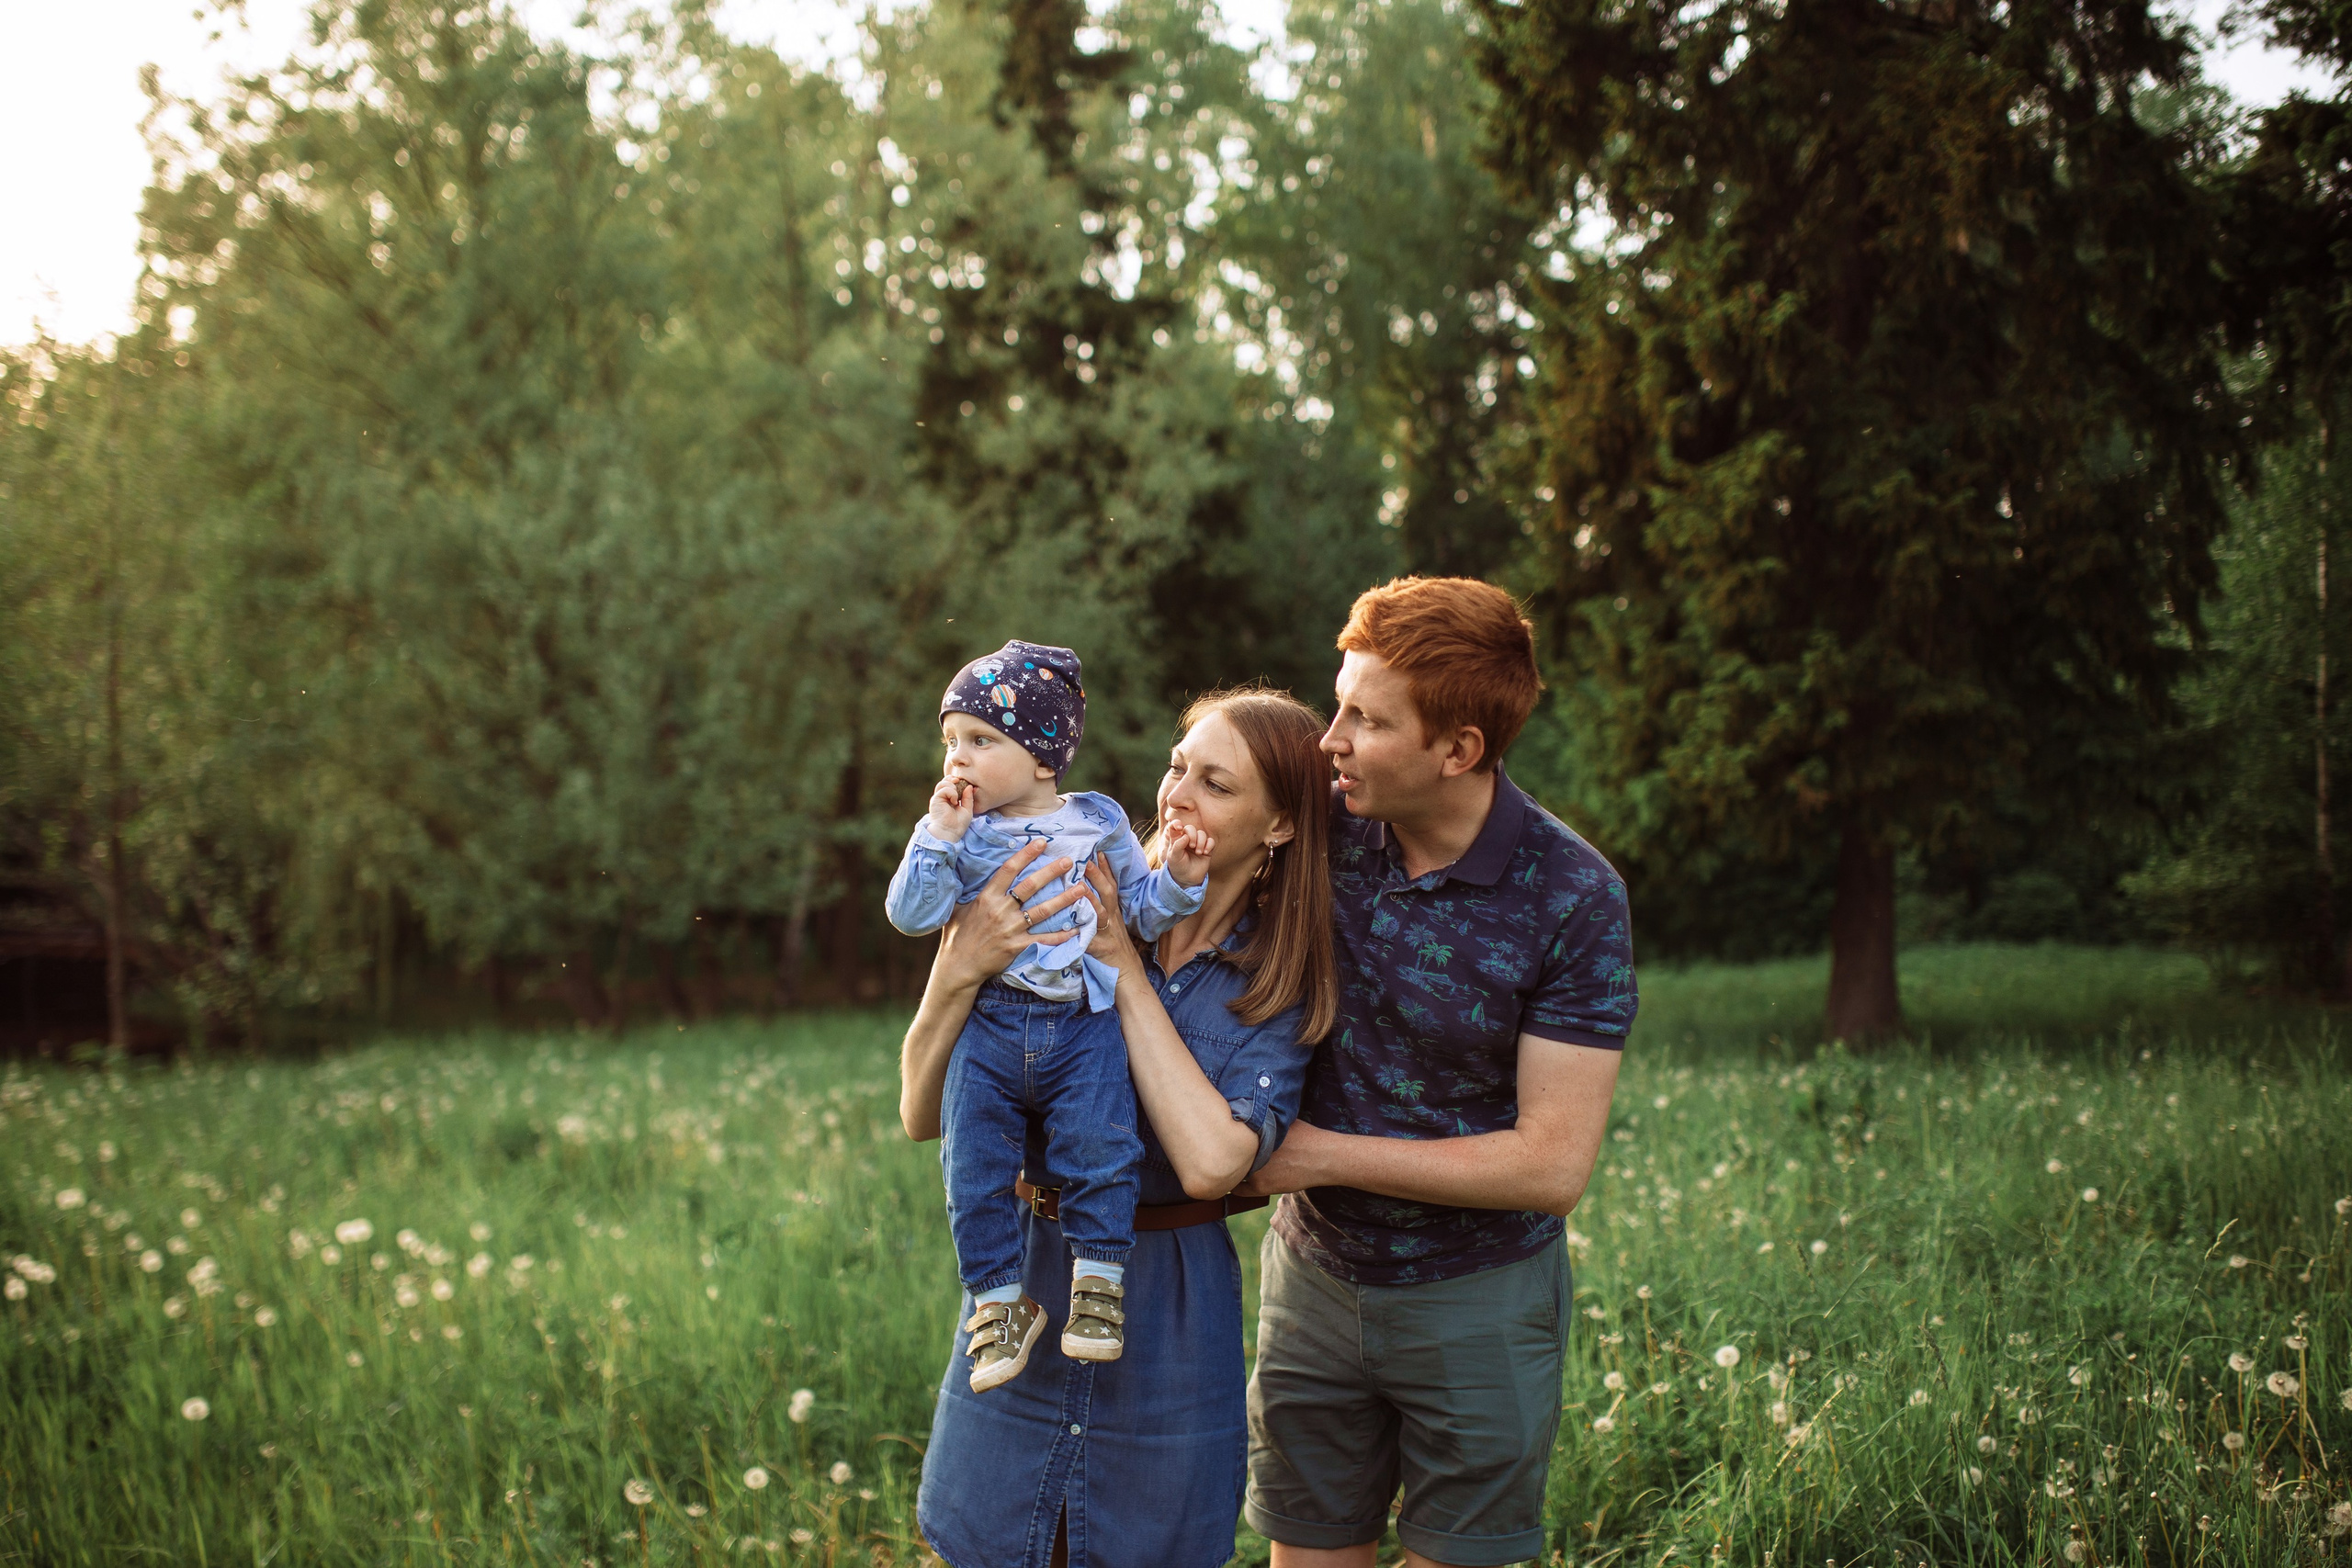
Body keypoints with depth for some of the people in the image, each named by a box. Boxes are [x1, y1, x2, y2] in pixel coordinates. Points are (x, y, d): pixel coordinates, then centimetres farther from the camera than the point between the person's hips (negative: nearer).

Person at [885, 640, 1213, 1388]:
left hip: (1084, 1022, -1)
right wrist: (940, 840, -12)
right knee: (973, 1162, -7)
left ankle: (1099, 1279, -4)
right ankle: (1000, 1300, 6)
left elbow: (1142, 907, 14)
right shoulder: (958, 833, 6)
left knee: (1099, 1143, -18)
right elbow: (911, 914, -4)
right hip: (988, 1023, 1)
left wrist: (1177, 877, -5)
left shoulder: (1099, 823, 7)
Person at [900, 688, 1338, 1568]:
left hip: (1168, 1321, -1)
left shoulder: (1280, 984, -6)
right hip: (1022, 1286, 1)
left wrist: (1125, 968, -20)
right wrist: (960, 968, -25)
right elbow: (920, 1117, -7)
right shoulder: (1056, 917, -3)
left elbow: (1209, 1162, -24)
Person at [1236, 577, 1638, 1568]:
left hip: (1478, 1301, -3)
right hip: (1314, 1275, 4)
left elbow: (1552, 1166, -19)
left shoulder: (1572, 898, -18)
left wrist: (1322, 1154, -18)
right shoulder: (1323, 828, -7)